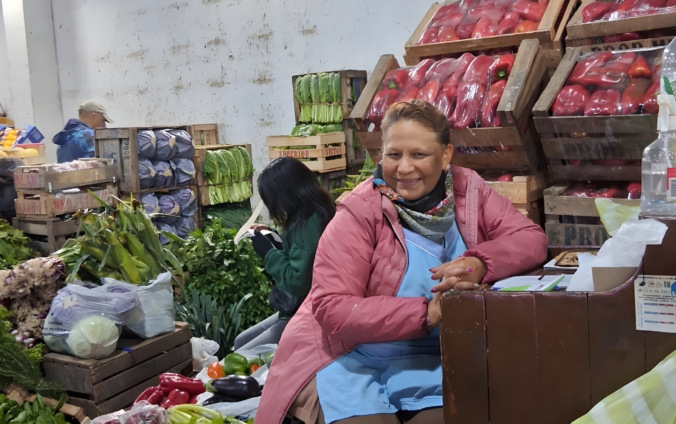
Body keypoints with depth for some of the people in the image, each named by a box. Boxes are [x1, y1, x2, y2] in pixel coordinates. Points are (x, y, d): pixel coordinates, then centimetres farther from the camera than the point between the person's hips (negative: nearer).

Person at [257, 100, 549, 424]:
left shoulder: (467, 190, -1)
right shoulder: (360, 212, -14)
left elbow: (532, 238, -3)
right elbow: (332, 308, -19)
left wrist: (479, 264, -23)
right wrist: (426, 312, -27)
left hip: (430, 361, 3)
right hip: (351, 359, -3)